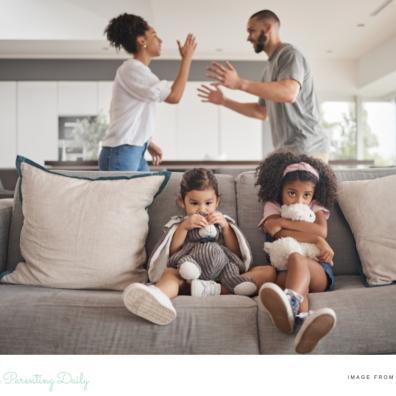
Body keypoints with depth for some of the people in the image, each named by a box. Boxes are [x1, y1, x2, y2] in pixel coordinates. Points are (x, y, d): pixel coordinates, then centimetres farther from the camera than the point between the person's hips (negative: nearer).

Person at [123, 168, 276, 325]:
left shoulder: (223, 221, 24)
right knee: (169, 272, -32)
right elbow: (170, 253, 3)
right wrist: (184, 227, -7)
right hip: (188, 272, -2)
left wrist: (225, 227, -1)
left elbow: (236, 253, 11)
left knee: (269, 271, -19)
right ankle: (157, 296, -70)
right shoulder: (178, 224, 20)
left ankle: (214, 289, -41)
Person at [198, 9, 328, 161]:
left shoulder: (289, 54, -7)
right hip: (287, 151, 9)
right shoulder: (270, 66, 20)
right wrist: (224, 101, 21)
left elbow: (289, 93, -27)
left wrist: (240, 83, -27)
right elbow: (261, 112, 25)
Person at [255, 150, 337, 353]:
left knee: (296, 258, -36)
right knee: (296, 276, -38)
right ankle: (303, 319, -71)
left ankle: (290, 301, -69)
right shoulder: (272, 207, 17)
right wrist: (316, 240, -9)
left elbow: (321, 231, -3)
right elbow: (280, 234, -5)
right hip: (284, 271, 0)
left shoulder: (316, 208, 21)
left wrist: (283, 222, -5)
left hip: (319, 270, 0)